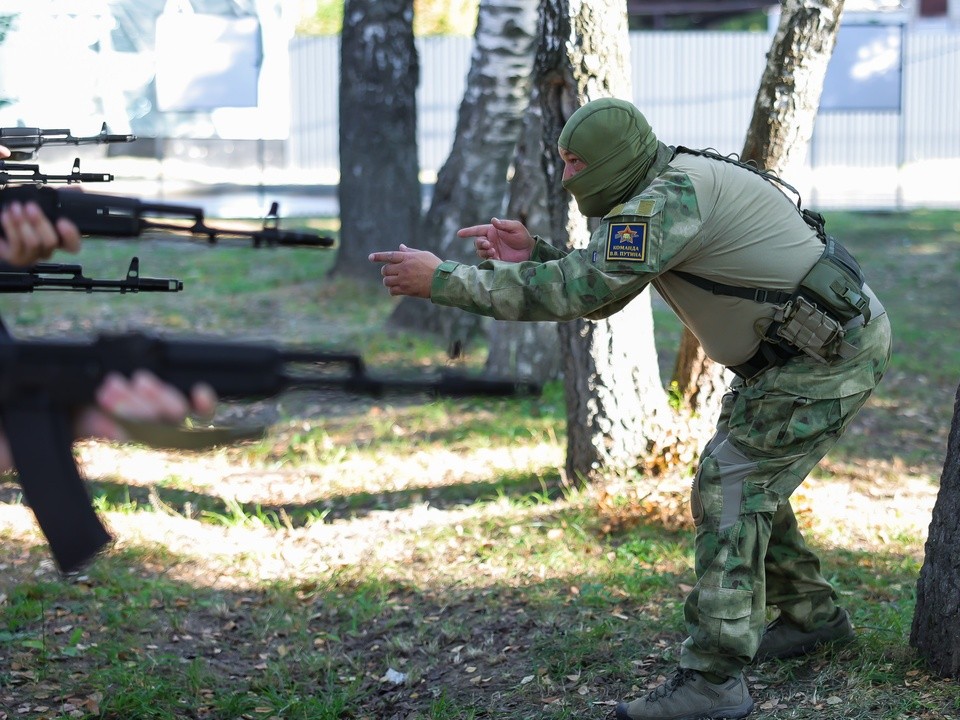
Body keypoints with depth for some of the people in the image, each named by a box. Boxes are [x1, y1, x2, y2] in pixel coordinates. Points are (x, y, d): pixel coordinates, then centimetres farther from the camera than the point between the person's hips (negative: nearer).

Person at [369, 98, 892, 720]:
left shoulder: (669, 200, -25)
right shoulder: (656, 196, 8)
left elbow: (575, 292, -30)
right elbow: (599, 295, 13)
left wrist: (441, 278, -26)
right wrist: (531, 254, -4)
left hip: (832, 355, -10)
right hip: (799, 348, 10)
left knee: (729, 488, -12)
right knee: (745, 480, 19)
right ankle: (811, 615, 33)